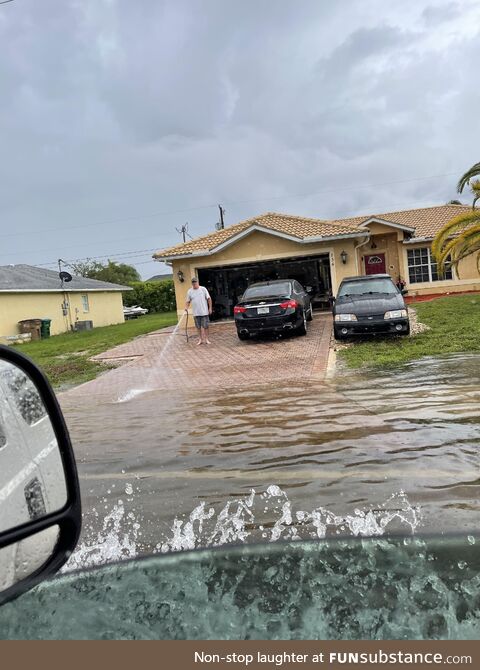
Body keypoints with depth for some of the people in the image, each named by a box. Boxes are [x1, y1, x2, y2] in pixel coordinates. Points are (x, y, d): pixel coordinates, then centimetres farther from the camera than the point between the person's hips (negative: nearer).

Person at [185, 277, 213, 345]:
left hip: (204, 312, -2)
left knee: (205, 326, 2)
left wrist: (210, 308, -4)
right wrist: (186, 307, -11)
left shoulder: (203, 289, -2)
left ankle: (206, 339, 10)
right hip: (196, 313, 2)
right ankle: (200, 339, 17)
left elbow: (209, 299, -1)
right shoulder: (189, 291, 5)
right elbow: (188, 301, 8)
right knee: (198, 327, 8)